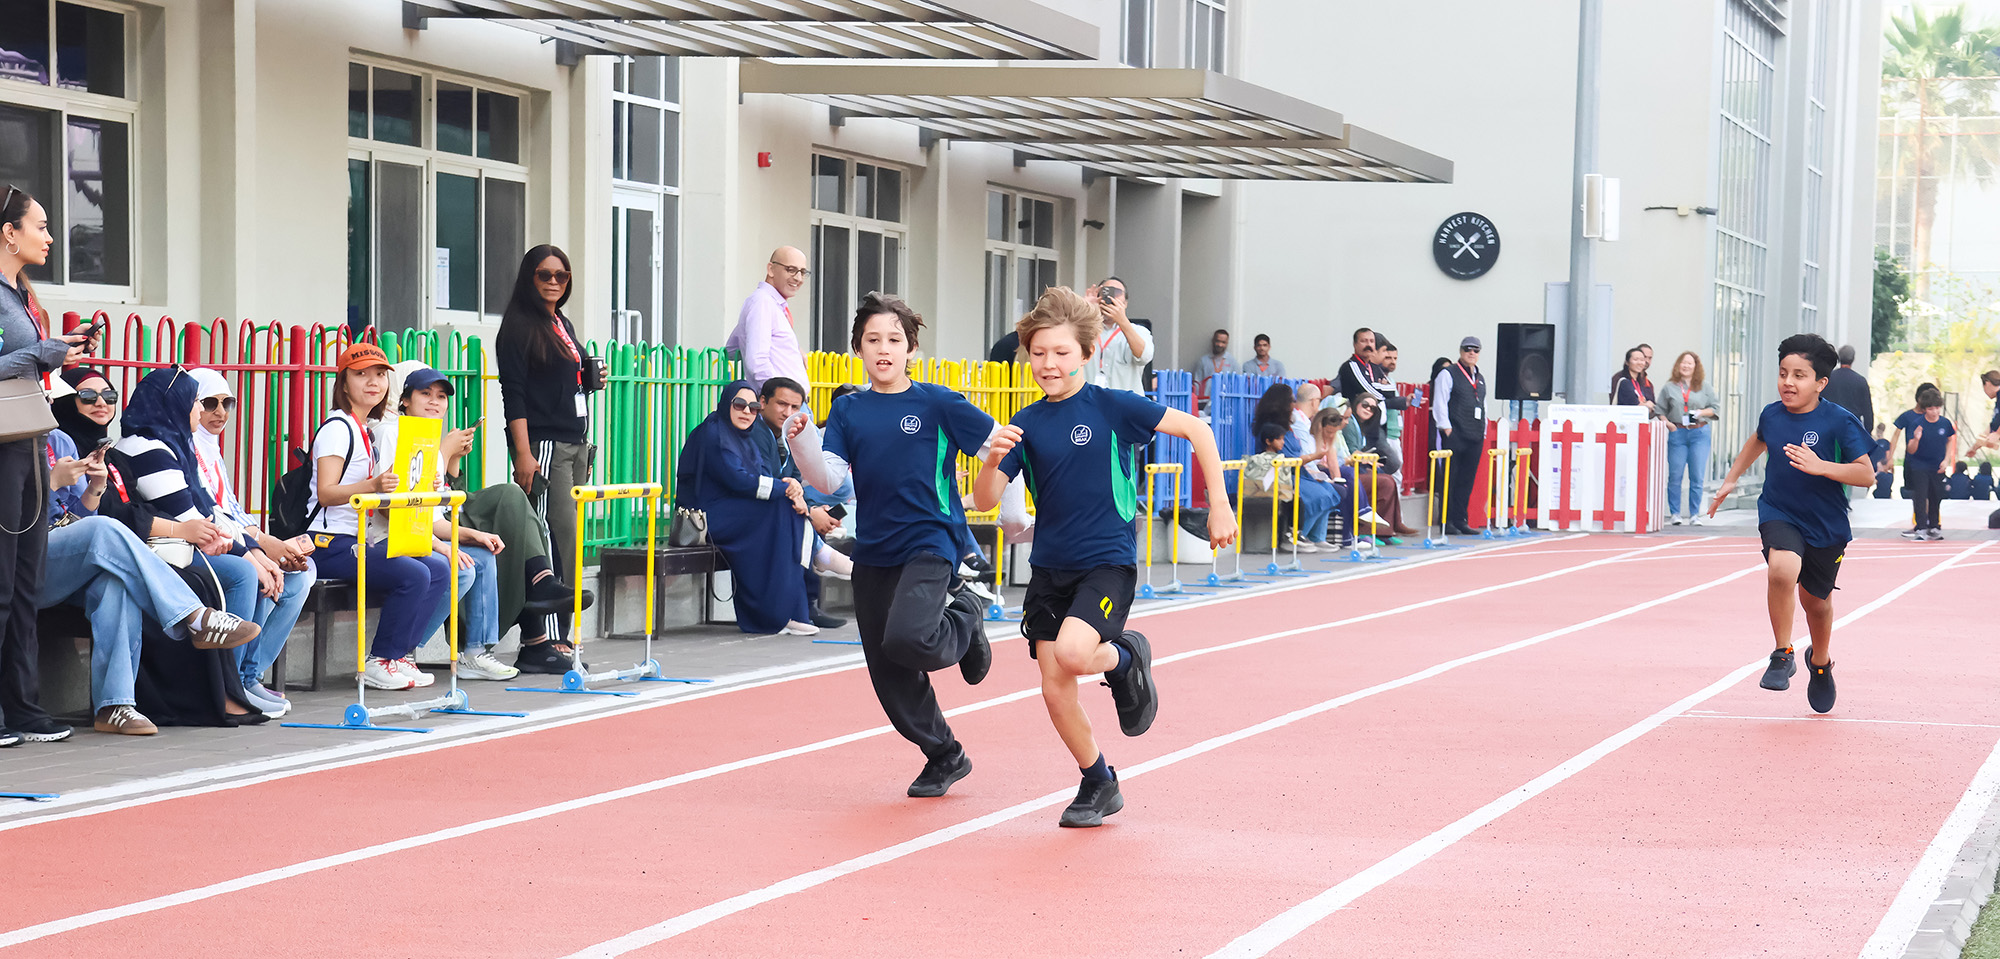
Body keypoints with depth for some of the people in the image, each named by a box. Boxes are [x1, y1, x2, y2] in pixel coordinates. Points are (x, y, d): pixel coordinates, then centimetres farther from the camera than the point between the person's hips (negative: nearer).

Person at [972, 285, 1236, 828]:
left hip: (1108, 561, -5)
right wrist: (994, 460, -23)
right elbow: (984, 501, -2)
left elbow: (1197, 431, -3)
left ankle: (1126, 657, 7)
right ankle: (1099, 786, 22)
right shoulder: (1027, 424, 2)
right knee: (1054, 688, 2)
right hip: (1049, 568, 5)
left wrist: (1219, 507, -6)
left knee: (1071, 652, -28)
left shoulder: (1112, 407, -8)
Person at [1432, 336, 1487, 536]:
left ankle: (1460, 520, 11)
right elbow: (1440, 402, -6)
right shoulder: (1448, 375, -1)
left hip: (1475, 437, 7)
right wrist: (1446, 427, -12)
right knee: (1450, 479, -6)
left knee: (1467, 480, 6)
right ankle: (1447, 522, -3)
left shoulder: (1481, 377, 20)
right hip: (1455, 435, -6)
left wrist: (1483, 431, 18)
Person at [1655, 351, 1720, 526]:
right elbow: (1661, 410, 10)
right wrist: (1666, 422, -8)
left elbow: (1714, 408, 12)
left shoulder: (1704, 388, 11)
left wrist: (1702, 412, -6)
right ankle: (1675, 513, 5)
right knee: (1675, 475, -4)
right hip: (1677, 433, 0)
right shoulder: (1669, 388, 9)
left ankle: (1695, 514, 5)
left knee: (1697, 476, -3)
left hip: (1699, 433, 0)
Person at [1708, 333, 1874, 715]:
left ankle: (1820, 662, 49)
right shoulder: (1771, 415, -4)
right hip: (1778, 515, 1)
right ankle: (1783, 655, -13)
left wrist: (1819, 466, -32)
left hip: (1826, 525, -1)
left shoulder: (1840, 422, -16)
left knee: (1816, 600, 16)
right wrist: (1730, 479, 25)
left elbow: (1866, 475, -19)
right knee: (1782, 569, -31)